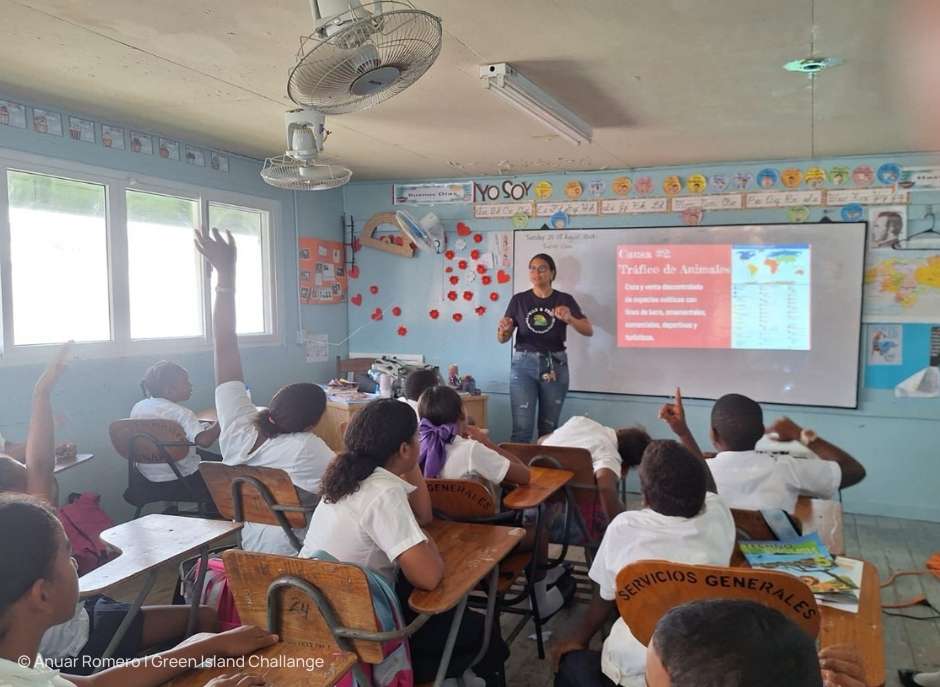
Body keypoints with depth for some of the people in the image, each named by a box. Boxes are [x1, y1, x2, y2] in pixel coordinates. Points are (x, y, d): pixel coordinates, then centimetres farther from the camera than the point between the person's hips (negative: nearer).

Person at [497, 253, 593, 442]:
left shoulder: (565, 300, 3)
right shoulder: (519, 300, 4)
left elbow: (589, 331, -5)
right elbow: (502, 339, 4)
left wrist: (569, 319, -24)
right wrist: (503, 330, -20)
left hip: (555, 365, 1)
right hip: (524, 364, 0)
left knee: (549, 427, 6)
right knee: (522, 427, -8)